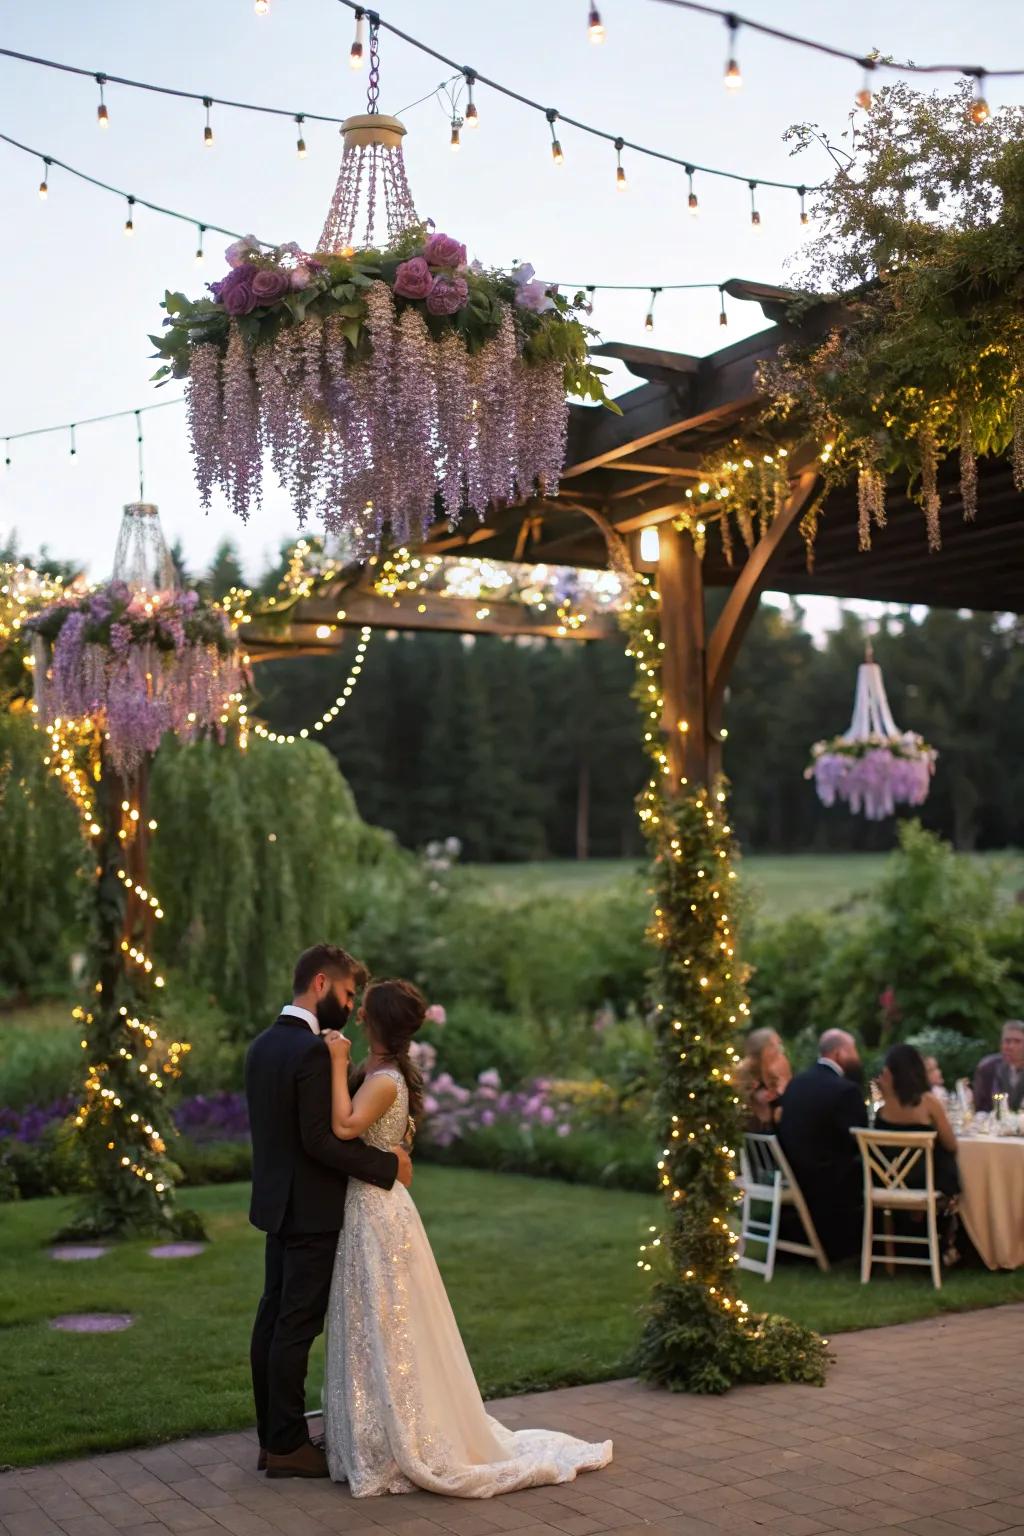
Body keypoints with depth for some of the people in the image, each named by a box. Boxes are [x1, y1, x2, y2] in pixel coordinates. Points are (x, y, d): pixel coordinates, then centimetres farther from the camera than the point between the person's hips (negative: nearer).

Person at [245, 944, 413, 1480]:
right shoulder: (314, 1051, -21)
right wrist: (387, 1164, -15)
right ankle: (288, 1445, 7)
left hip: (277, 1203, 9)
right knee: (297, 1327, -2)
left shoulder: (262, 1045, 9)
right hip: (312, 1210, -9)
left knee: (273, 1318, 13)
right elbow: (320, 1140, -24)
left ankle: (272, 1436, 22)